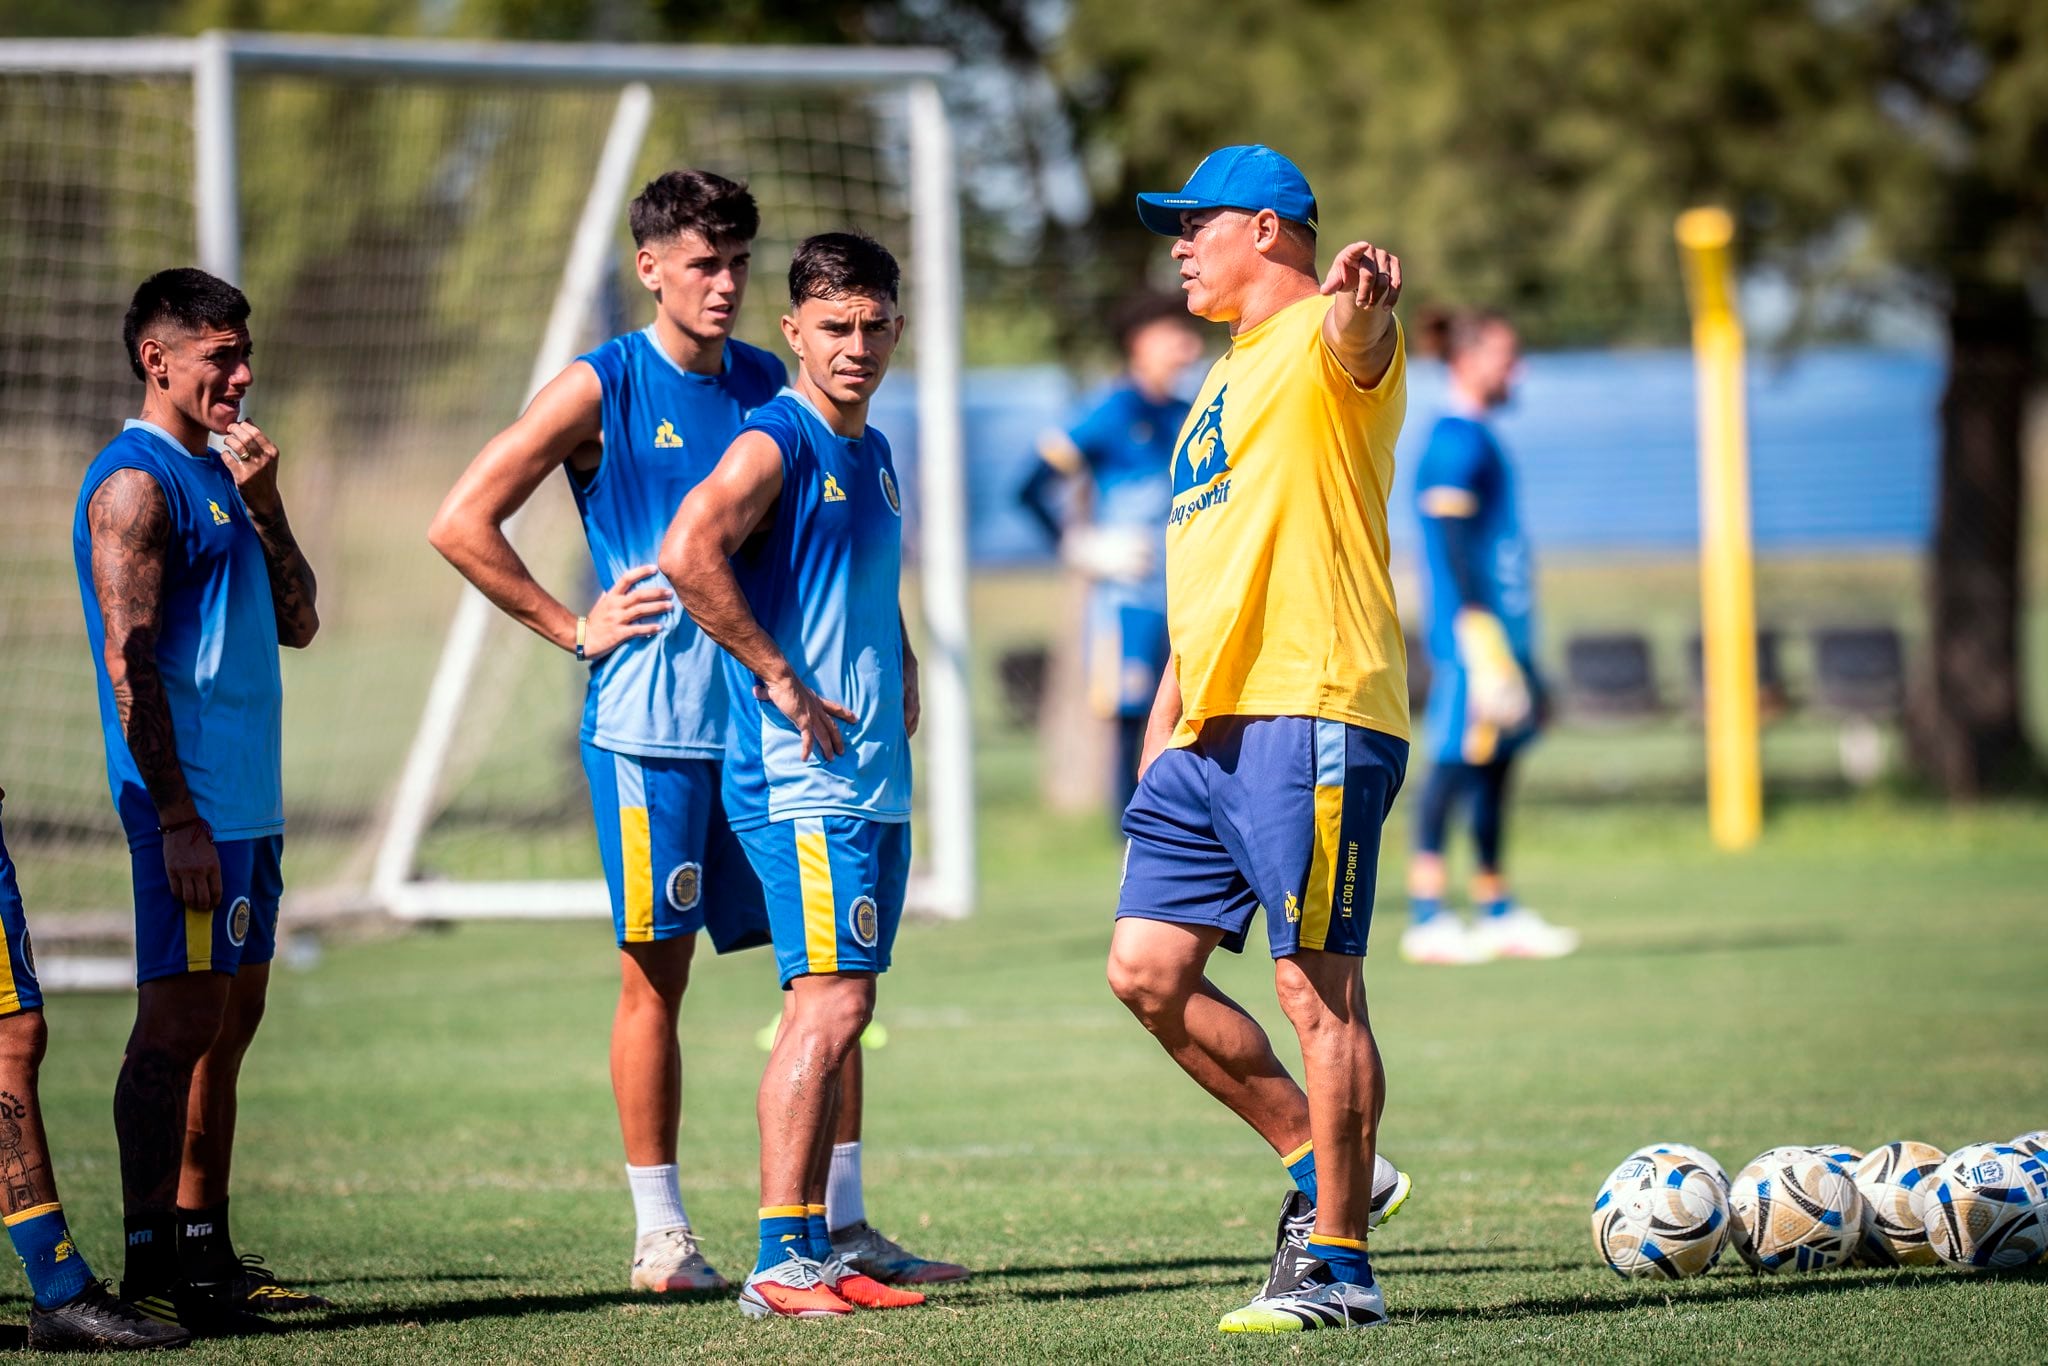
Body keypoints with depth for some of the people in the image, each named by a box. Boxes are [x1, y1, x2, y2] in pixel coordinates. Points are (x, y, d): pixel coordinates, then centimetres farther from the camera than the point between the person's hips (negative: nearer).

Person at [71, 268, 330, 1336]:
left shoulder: (219, 475, 18)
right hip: (192, 799, -9)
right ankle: (151, 1262, -7)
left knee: (230, 1020, 10)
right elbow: (130, 661, -17)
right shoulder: (136, 483, -11)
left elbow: (297, 624, 17)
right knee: (178, 1023, -8)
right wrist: (176, 819, -21)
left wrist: (263, 503, 4)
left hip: (248, 800, 9)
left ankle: (206, 1249, 15)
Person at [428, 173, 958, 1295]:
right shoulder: (602, 389, -3)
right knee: (655, 973, -1)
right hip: (652, 725, -5)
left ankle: (841, 1224, 8)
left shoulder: (769, 387, 12)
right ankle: (658, 1234, 6)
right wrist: (573, 629, -5)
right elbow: (460, 525, -4)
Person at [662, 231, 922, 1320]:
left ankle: (810, 1257, 13)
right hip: (799, 780, -9)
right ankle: (779, 1264, -14)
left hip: (872, 775, 9)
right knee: (830, 1003, -14)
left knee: (836, 1012, 9)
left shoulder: (874, 455, 18)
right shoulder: (774, 444, -10)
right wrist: (782, 684, -21)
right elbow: (688, 554, -26)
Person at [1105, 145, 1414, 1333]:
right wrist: (1164, 726, 25)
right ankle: (1322, 1167, 18)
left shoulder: (1321, 345, -5)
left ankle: (1339, 1265, -5)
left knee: (1317, 989, -9)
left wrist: (1359, 298, -56)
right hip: (1212, 731, 10)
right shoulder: (1229, 380, 25)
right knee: (1149, 970, 7)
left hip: (1312, 716, -10)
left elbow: (1357, 341, -32)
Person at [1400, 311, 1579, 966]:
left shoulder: (1476, 439, 18)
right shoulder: (1457, 442, -12)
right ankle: (1426, 916, -11)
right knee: (1456, 762, -10)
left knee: (1493, 765, 12)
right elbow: (1453, 546, -18)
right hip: (1470, 639, -10)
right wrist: (1481, 632, -22)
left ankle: (1497, 912, 16)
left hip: (1499, 634, 10)